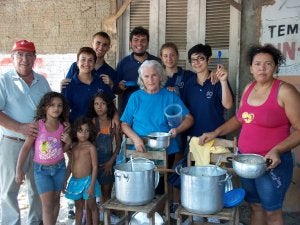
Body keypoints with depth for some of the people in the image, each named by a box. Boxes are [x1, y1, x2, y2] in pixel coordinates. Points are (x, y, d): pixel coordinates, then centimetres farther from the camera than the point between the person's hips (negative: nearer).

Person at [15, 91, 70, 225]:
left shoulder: (63, 126, -7)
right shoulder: (37, 125, -16)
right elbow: (26, 148, -10)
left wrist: (68, 143, -15)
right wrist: (19, 169, -11)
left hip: (59, 167, 3)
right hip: (41, 169, -3)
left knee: (55, 200, 14)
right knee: (47, 204, -3)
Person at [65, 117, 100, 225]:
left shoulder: (90, 147, -10)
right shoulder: (73, 146, 6)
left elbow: (95, 167, -11)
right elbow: (70, 165, 13)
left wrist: (92, 185, -15)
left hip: (87, 181, -5)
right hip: (75, 181, 5)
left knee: (91, 207, 8)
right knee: (78, 207, 18)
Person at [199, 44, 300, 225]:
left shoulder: (285, 91, -13)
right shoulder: (249, 88, 7)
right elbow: (239, 119, 18)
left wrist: (277, 150, -25)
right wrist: (215, 133, 7)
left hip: (272, 162, -6)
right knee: (255, 206, 17)